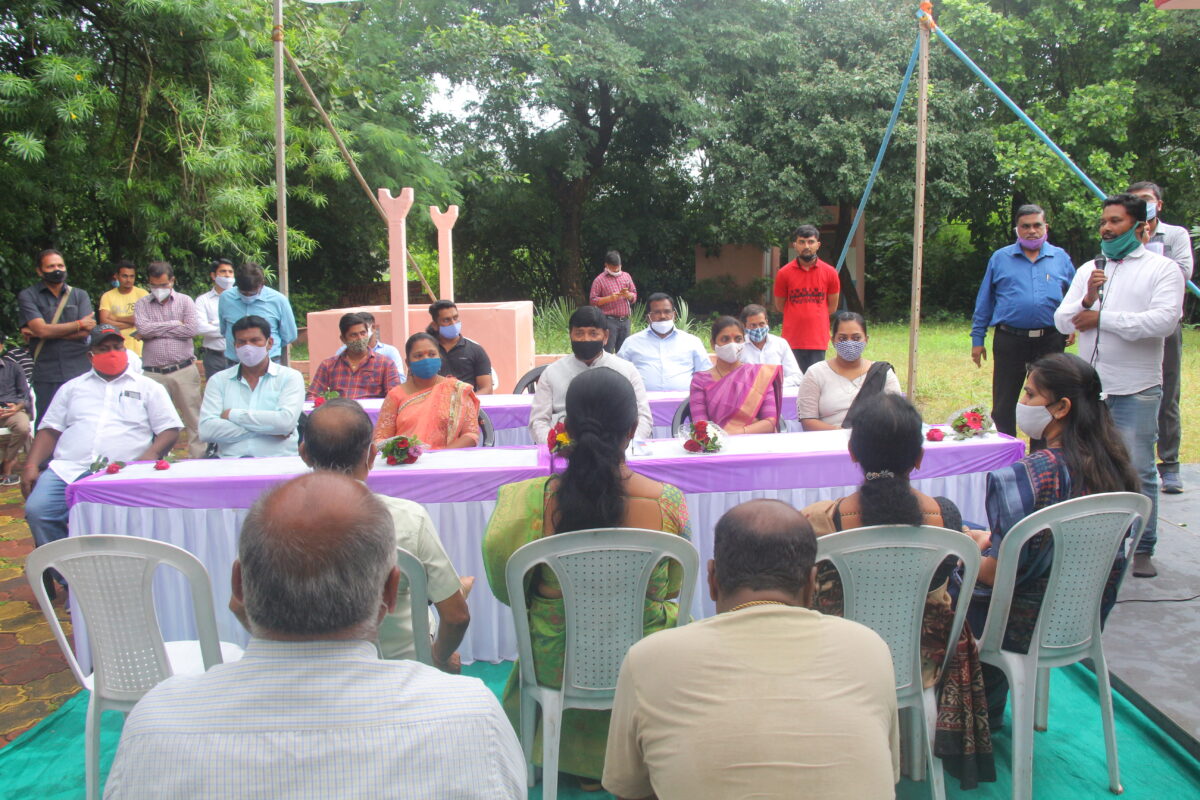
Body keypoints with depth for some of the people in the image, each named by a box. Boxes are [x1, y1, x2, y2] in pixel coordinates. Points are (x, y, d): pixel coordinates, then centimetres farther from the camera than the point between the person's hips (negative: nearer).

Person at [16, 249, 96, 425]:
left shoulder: (80, 295, 11)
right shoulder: (27, 296, 6)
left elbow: (86, 332, -2)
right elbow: (41, 329, -9)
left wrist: (51, 332, -7)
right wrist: (78, 324, -2)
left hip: (80, 372, 1)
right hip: (47, 377, -1)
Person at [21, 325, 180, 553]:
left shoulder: (148, 387, 18)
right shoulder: (72, 387, 26)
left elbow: (170, 430, 10)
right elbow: (50, 430, 20)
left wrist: (151, 455, -10)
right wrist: (31, 465, 4)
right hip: (68, 469, 3)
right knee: (37, 510, -24)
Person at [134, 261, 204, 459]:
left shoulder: (185, 301, 7)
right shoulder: (141, 304, 11)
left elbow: (190, 330, -9)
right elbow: (143, 328, -8)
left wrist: (156, 330, -4)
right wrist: (174, 324, -3)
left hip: (184, 370, -1)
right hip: (153, 373, 1)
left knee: (193, 418, 1)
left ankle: (198, 456, 7)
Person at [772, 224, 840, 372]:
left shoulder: (830, 273, 1)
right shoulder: (784, 274, -1)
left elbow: (832, 306, 11)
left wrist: (814, 317, 12)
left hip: (818, 340, 1)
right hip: (792, 340, 0)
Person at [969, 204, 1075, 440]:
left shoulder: (1061, 258, 10)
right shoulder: (1000, 258, 7)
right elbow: (984, 302, 8)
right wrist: (977, 339, 5)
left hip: (1050, 341, 1)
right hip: (1009, 341, -1)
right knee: (1003, 406, 3)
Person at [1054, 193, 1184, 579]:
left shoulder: (1162, 268, -1)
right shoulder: (1088, 269, 12)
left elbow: (1164, 320, -16)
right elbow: (1062, 321, 7)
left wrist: (1102, 318, -11)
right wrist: (1087, 300, -12)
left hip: (1136, 391, -4)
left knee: (1138, 472, 1)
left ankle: (1142, 549, 13)